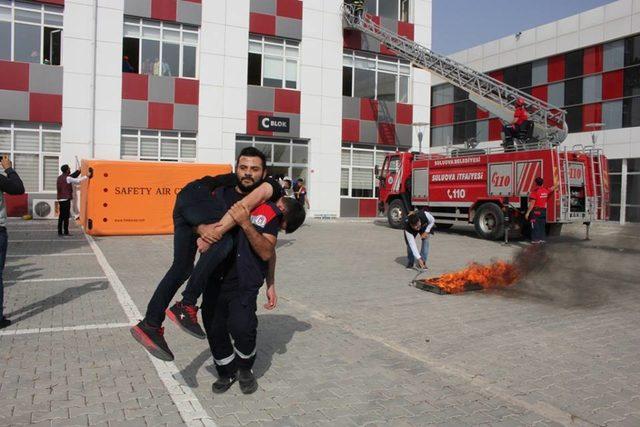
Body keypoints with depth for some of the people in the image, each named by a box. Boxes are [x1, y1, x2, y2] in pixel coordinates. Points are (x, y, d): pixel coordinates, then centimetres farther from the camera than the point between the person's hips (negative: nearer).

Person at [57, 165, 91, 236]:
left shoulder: (60, 177, 13)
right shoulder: (67, 178, -12)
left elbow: (72, 176, 21)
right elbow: (78, 180, -8)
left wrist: (78, 171, 26)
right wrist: (86, 176, 1)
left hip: (60, 199, 8)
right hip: (66, 199, -8)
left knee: (61, 216, 11)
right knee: (66, 216, -6)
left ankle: (60, 232, 13)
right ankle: (66, 232, -5)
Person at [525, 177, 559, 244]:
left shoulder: (535, 191, -14)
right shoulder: (546, 190, 5)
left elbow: (532, 203, -18)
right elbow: (553, 188, 27)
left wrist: (527, 213, -15)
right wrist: (557, 184, 47)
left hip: (536, 211, -6)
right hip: (543, 210, 6)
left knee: (535, 226, -3)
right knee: (542, 225, 13)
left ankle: (536, 239, -4)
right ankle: (542, 238, 17)